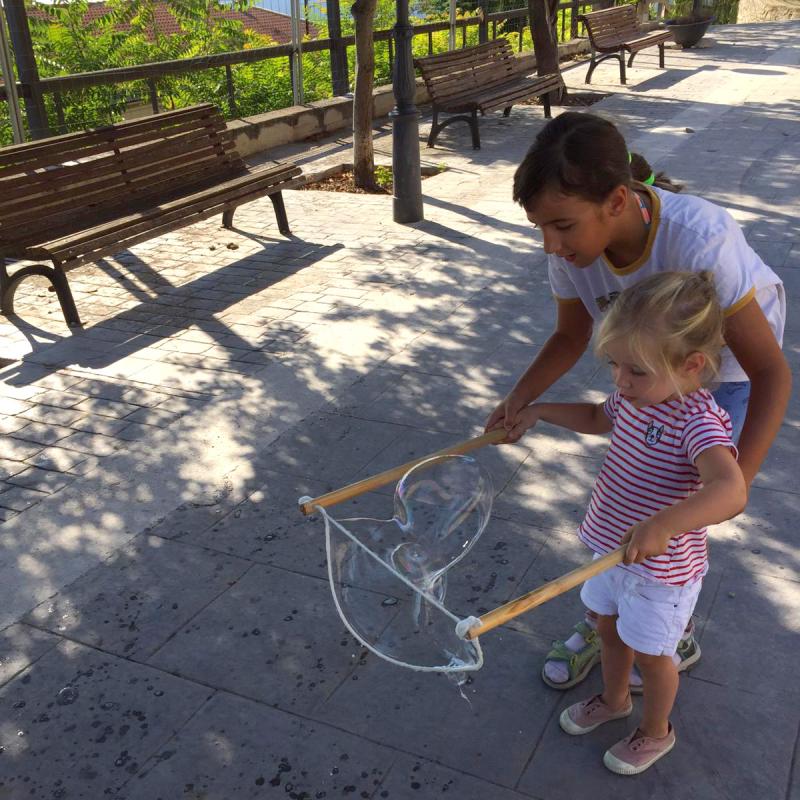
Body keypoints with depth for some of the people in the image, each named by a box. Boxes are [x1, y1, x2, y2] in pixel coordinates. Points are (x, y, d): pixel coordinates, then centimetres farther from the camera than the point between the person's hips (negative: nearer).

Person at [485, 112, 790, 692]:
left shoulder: (698, 239, -42)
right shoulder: (572, 246, -25)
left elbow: (772, 373, -38)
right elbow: (571, 337, -7)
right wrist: (519, 400, -23)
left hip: (731, 368, -4)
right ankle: (601, 623, 32)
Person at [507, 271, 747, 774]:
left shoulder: (698, 423, -34)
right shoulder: (637, 397, -8)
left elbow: (731, 491, -52)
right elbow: (596, 418, 15)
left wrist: (661, 525, -65)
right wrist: (538, 410, 7)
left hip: (661, 568, -7)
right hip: (611, 547, 7)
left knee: (649, 652, 16)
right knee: (610, 628, 27)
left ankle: (657, 732, 44)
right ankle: (614, 700, 55)